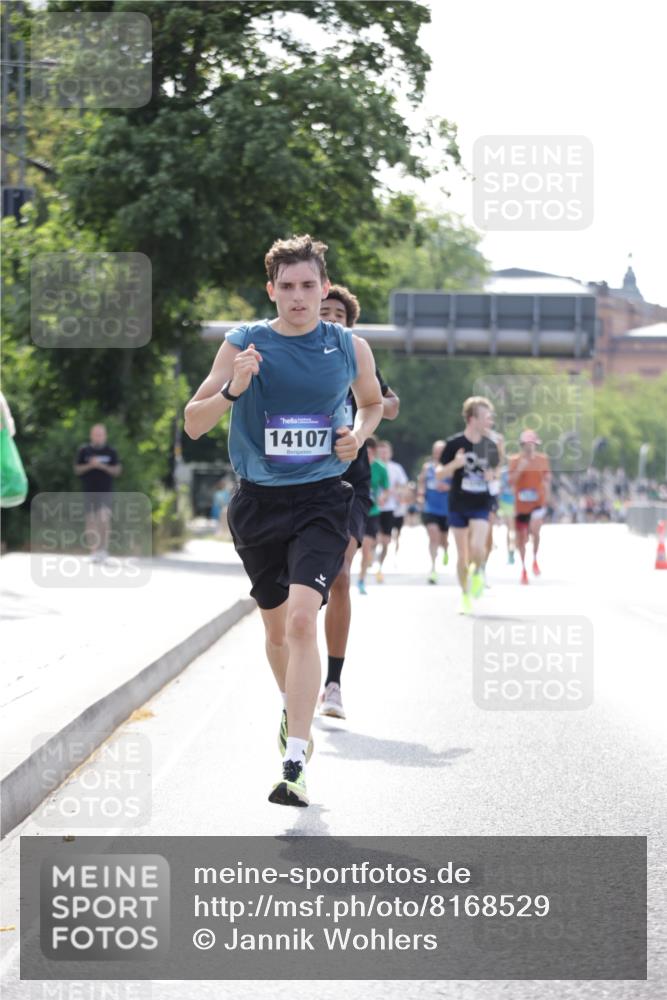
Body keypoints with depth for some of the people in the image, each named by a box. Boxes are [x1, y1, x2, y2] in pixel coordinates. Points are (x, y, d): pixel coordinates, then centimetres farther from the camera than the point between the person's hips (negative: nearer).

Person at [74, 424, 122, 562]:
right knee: (91, 521, 3)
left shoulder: (111, 451, 5)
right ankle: (93, 552, 10)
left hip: (105, 491, -2)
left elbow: (117, 470, 3)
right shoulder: (84, 451, 7)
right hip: (88, 491, 2)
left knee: (104, 518, -18)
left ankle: (104, 549, -16)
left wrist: (102, 466, -13)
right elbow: (77, 469, 6)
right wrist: (90, 465, -12)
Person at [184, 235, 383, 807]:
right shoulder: (243, 344, -2)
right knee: (276, 626, 15)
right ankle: (294, 712, 46)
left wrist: (359, 434, 0)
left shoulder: (350, 348, 1)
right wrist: (232, 389, -19)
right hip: (259, 502, 2)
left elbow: (373, 402, 21)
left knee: (302, 619, -20)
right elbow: (193, 424, 0)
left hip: (321, 500, -2)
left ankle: (295, 765, -22)